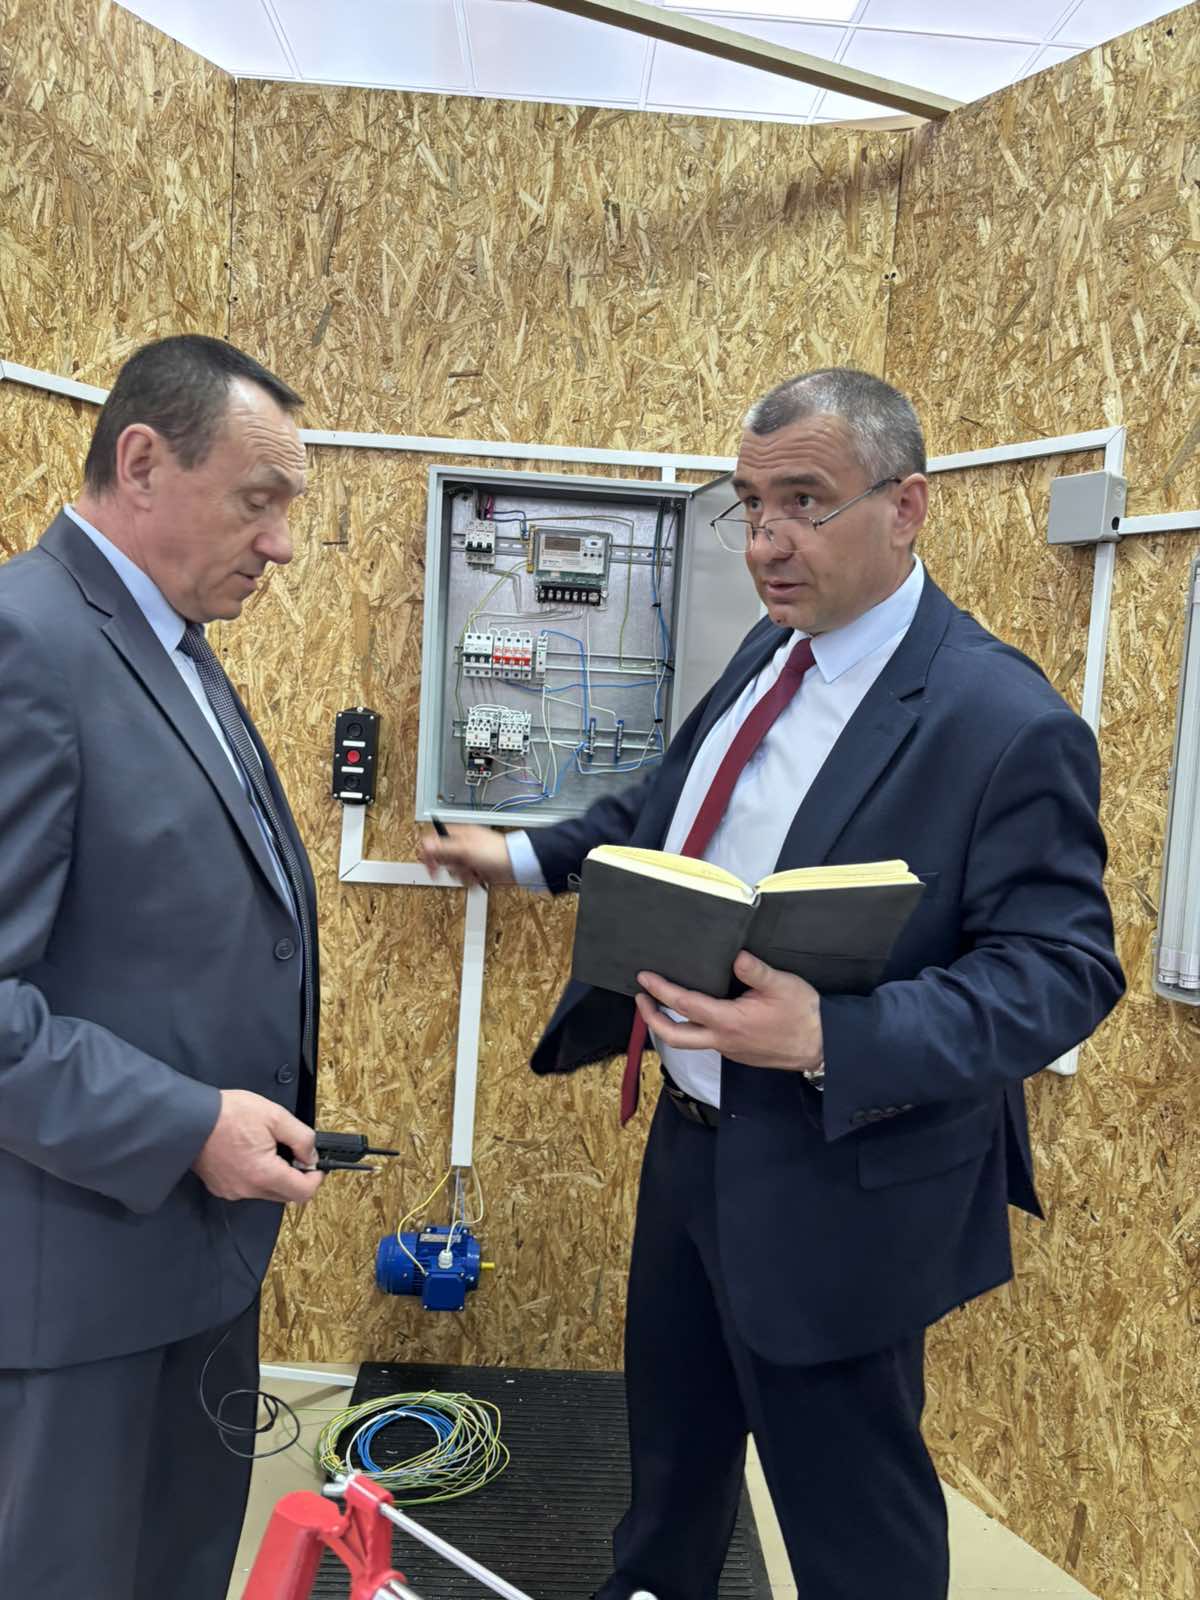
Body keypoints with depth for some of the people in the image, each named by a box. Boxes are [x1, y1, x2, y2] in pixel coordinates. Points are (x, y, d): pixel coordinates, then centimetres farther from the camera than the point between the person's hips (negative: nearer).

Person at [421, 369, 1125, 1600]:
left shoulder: (1006, 721, -22)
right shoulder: (769, 655, 3)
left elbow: (1061, 969, -23)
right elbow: (668, 809, 18)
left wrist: (830, 1037, -34)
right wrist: (524, 854, 14)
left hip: (836, 1182, -8)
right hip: (694, 1132, 8)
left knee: (848, 1500, 14)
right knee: (673, 1422, 29)